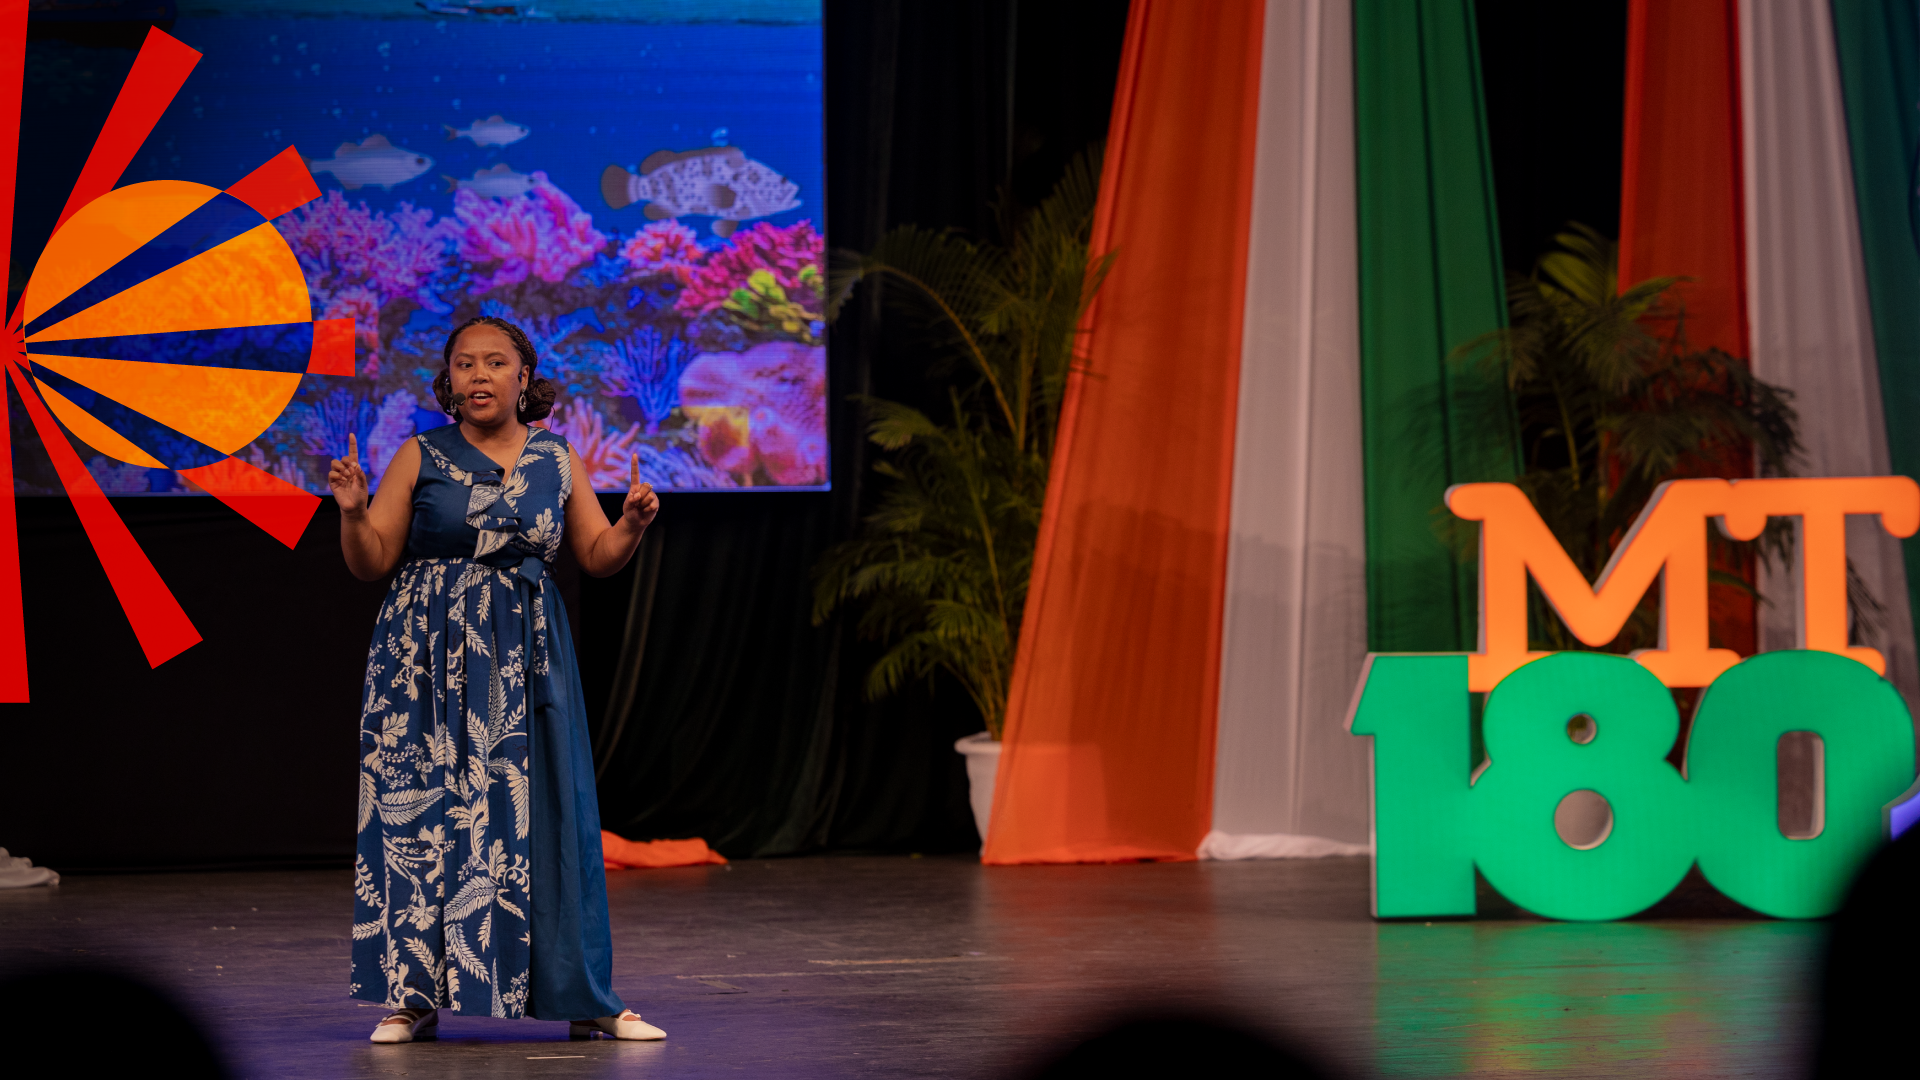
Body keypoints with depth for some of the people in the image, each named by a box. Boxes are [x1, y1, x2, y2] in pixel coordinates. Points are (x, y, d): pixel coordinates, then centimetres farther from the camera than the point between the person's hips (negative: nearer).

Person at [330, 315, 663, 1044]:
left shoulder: (558, 463, 8)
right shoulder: (420, 459, 1)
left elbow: (599, 558, 12)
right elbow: (370, 563, 2)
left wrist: (633, 523, -7)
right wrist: (352, 511, -16)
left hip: (524, 659, 2)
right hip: (427, 657, -1)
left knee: (539, 813, 0)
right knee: (423, 812, -3)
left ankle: (584, 1000, 7)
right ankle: (414, 997, 5)